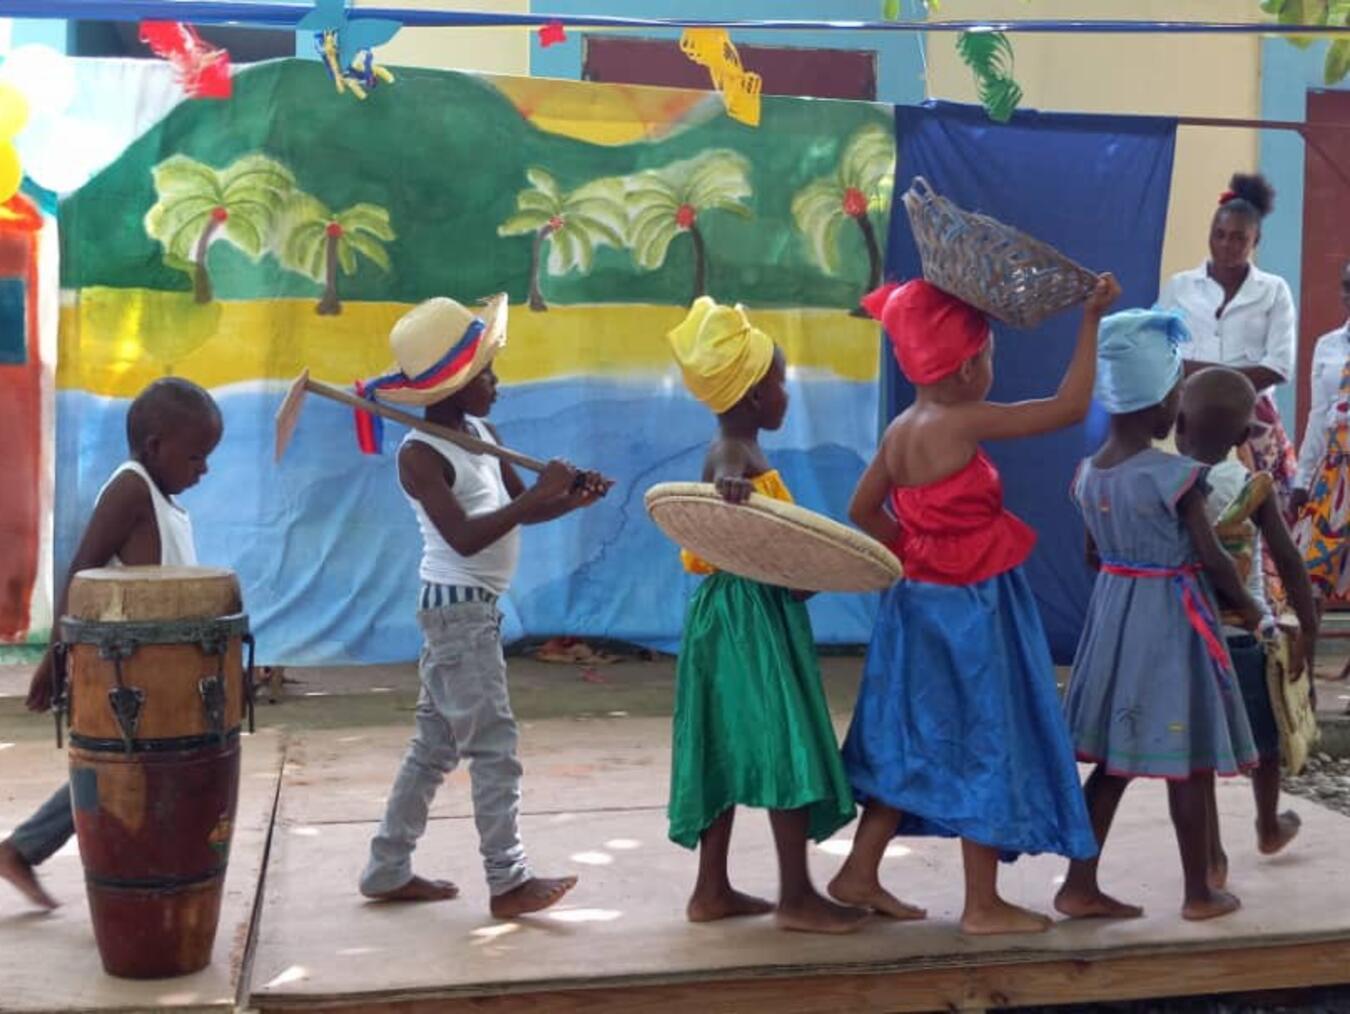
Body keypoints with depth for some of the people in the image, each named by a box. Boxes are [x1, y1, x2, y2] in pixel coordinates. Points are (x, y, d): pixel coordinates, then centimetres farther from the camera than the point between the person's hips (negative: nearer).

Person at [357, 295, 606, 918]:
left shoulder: (481, 432, 10)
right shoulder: (420, 454, -16)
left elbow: (522, 509, 12)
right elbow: (464, 536, -26)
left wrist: (570, 498, -7)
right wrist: (538, 494, -25)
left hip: (469, 608, 9)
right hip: (459, 608, -9)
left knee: (435, 745, 14)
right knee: (495, 746, -6)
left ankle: (387, 871, 23)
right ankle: (508, 882, 2)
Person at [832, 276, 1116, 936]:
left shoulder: (900, 430, 5)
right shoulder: (965, 423, -19)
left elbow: (863, 510, 14)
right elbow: (1070, 407, -18)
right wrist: (1091, 320, -12)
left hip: (920, 602, 8)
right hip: (972, 609, -8)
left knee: (912, 742, 17)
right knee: (984, 745, 4)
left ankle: (859, 873, 24)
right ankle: (983, 905, 14)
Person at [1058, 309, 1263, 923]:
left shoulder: (1088, 473, 2)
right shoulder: (1177, 475, -18)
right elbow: (1213, 558, -12)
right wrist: (1248, 607, 4)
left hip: (1113, 612, 6)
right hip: (1172, 621, -6)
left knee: (1114, 759, 13)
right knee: (1187, 763, 7)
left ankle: (1079, 885, 14)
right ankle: (1200, 892, 20)